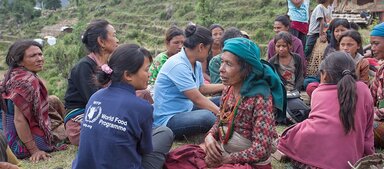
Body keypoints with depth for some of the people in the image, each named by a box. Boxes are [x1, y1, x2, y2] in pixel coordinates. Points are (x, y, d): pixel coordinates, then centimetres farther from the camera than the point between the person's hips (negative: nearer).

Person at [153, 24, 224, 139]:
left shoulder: (196, 64, 6)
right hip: (167, 119, -10)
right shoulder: (178, 65, -22)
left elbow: (201, 88, 21)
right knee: (206, 116, -33)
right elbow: (198, 99, -24)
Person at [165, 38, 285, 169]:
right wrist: (210, 136, -9)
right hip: (223, 151, 7)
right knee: (173, 158, -3)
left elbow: (261, 150, -24)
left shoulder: (260, 98, -24)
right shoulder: (228, 89, -3)